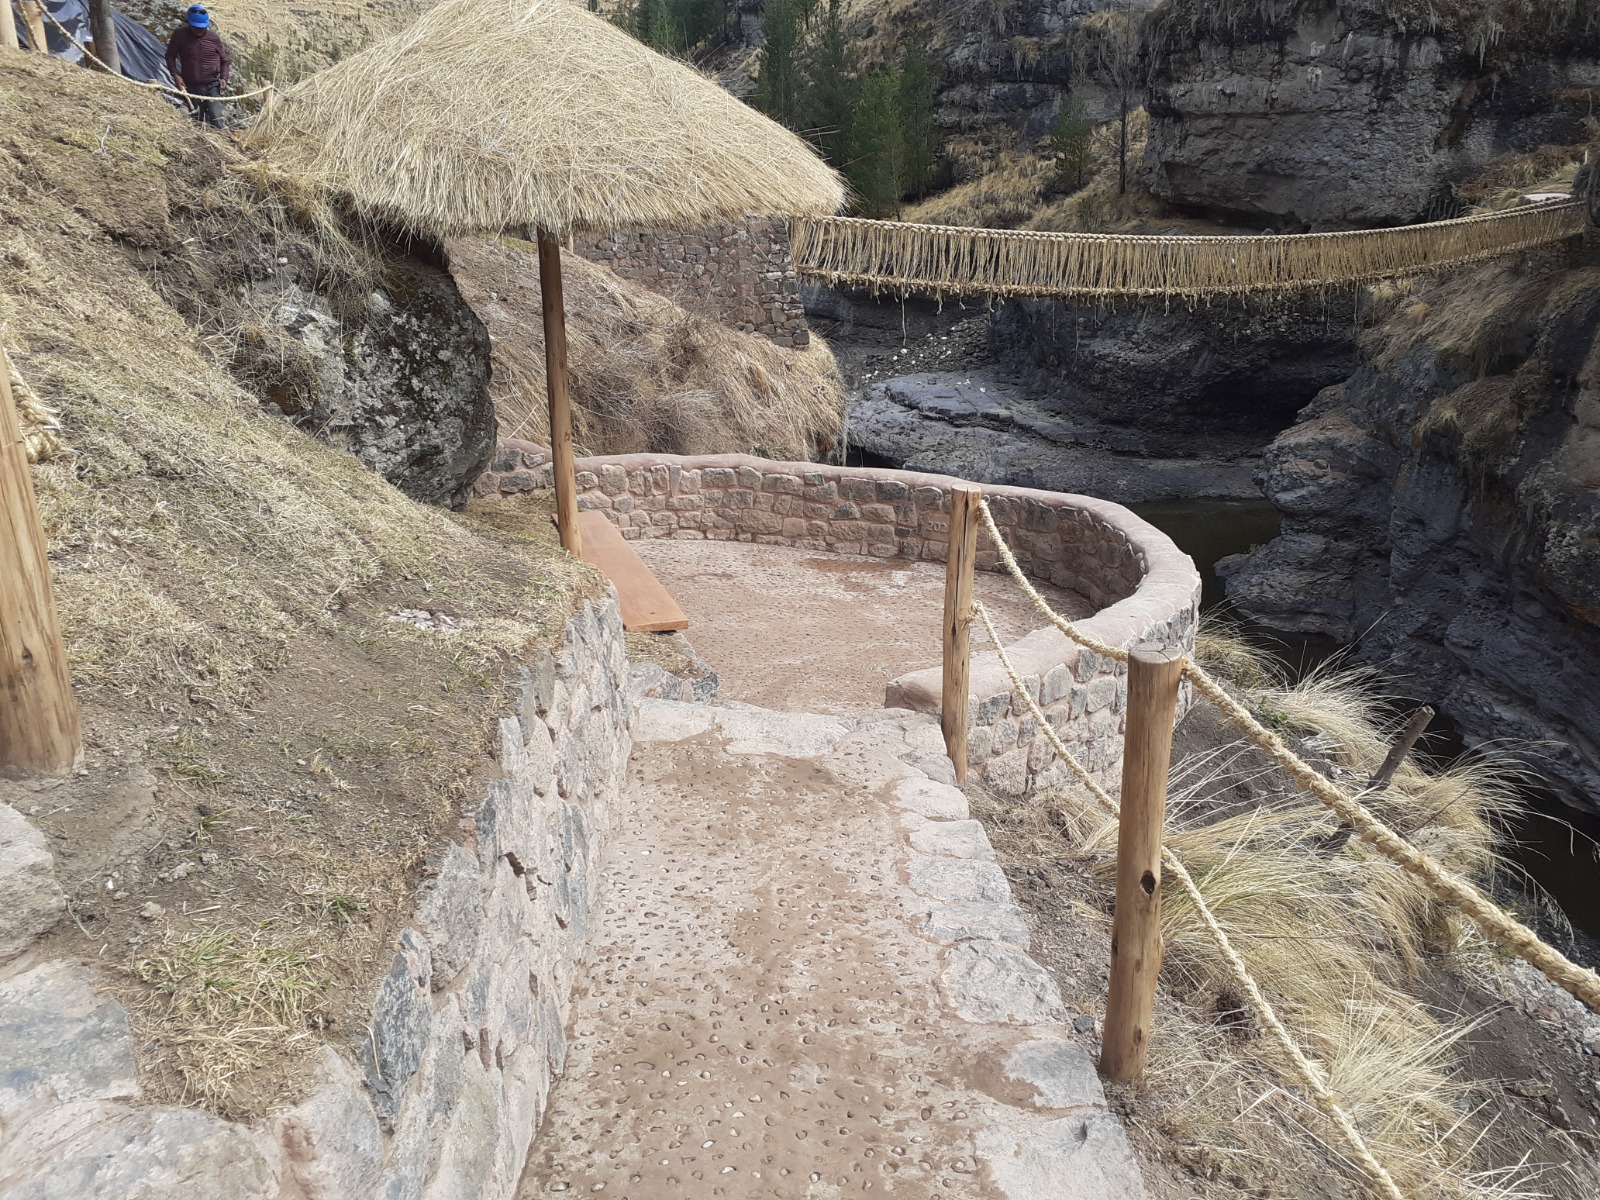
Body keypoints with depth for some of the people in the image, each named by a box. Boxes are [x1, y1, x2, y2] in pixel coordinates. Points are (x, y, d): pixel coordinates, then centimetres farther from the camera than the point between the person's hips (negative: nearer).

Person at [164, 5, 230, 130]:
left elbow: (224, 60, 8)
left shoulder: (213, 37, -3)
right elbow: (170, 56, 4)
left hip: (212, 85, -1)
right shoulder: (180, 35, -6)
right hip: (192, 87, 1)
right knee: (197, 121, 13)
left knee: (216, 119, -14)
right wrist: (176, 75, -10)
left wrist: (224, 77, -8)